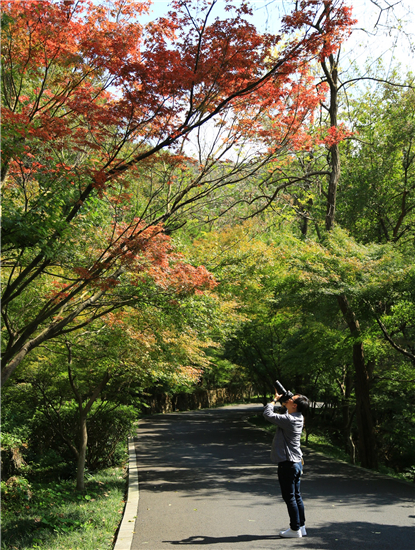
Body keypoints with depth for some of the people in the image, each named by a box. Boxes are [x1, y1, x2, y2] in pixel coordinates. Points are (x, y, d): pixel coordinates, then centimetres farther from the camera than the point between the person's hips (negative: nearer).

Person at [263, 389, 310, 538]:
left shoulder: (289, 420, -22)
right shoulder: (299, 418, 5)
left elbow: (268, 414, -19)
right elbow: (287, 413, 25)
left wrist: (274, 400, -5)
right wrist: (282, 400, 11)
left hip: (287, 463, -9)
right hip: (297, 462, 9)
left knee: (290, 497, 0)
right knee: (296, 496, 15)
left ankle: (295, 529, 6)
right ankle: (301, 526, 22)